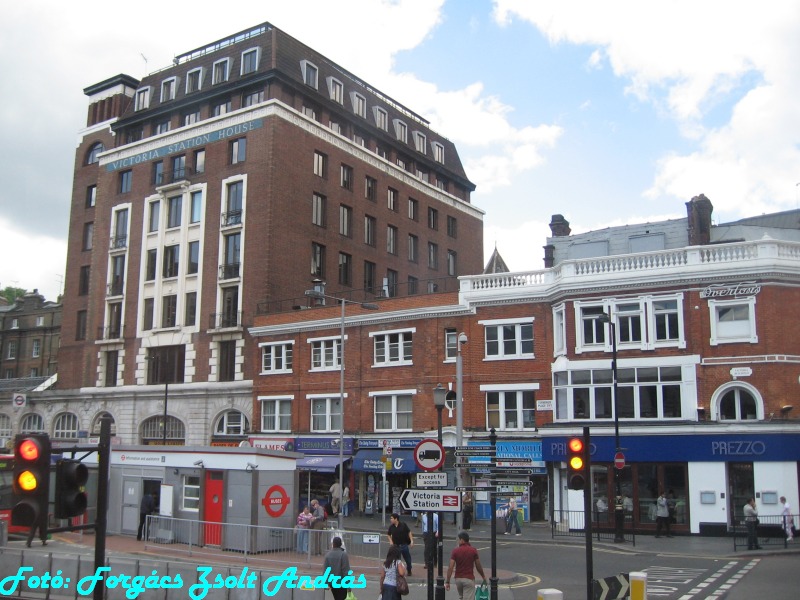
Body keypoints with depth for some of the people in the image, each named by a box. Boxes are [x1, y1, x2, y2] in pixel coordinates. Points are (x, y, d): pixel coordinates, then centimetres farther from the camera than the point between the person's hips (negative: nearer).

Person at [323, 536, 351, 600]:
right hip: (341, 583, -5)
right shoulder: (343, 554, -13)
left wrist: (326, 582, 10)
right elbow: (346, 570, -15)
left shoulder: (328, 555, 2)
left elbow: (324, 569, 3)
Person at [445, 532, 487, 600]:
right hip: (469, 579, -3)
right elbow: (478, 566, 1)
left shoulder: (455, 550, -5)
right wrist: (483, 576, 18)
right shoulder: (473, 551, -7)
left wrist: (447, 582, -7)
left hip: (458, 579, 3)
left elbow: (450, 567, -10)